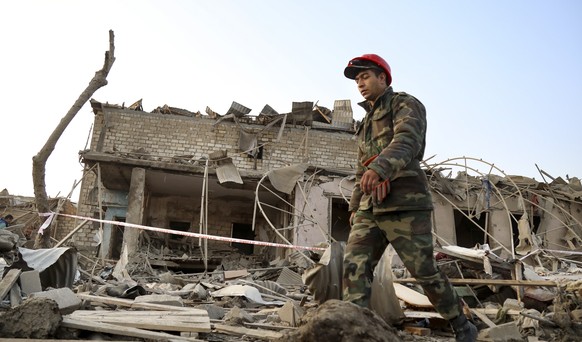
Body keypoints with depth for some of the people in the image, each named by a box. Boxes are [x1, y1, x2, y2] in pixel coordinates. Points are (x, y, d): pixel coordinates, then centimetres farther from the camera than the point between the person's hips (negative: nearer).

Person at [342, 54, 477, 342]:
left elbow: (406, 142, -21)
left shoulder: (406, 105, 2)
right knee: (354, 267, -10)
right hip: (370, 209, 7)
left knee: (425, 272, 0)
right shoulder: (367, 123, 26)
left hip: (405, 204, -7)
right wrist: (355, 207, 19)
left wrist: (379, 168, -40)